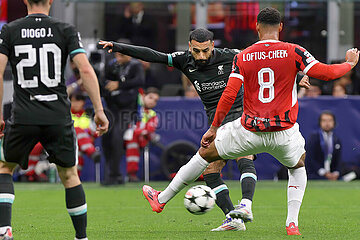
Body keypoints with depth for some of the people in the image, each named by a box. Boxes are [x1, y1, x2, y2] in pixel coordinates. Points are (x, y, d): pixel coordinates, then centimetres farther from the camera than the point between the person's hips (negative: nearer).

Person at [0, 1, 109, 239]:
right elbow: (86, 70, -8)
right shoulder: (66, 30, 1)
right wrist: (99, 110, -4)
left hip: (23, 118, 0)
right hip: (59, 118, 0)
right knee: (69, 175, 16)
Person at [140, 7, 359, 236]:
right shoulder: (293, 52, -5)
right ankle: (292, 223, 14)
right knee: (298, 166, 31)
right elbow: (326, 73, -9)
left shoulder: (242, 57, -1)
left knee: (205, 154, 21)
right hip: (284, 132, 0)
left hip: (249, 130, 0)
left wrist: (214, 128, 4)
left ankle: (162, 199, 29)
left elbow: (229, 95, -5)